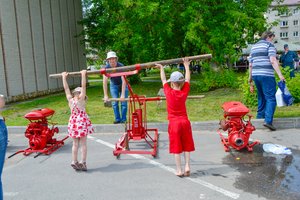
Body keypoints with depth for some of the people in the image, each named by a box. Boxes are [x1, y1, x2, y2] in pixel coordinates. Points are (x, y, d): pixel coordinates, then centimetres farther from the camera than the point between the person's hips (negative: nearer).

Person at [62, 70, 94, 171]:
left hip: (73, 122, 4)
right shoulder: (81, 99, -13)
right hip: (82, 122, -4)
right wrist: (83, 75, -10)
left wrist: (64, 77, 16)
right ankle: (83, 163, 6)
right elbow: (83, 86, -15)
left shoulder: (70, 99, -2)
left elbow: (66, 88, 8)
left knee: (75, 144, 13)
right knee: (83, 143, 4)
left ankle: (74, 162, 17)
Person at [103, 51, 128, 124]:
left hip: (122, 85, -2)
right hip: (113, 85, 2)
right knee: (114, 103, -2)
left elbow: (124, 81, -35)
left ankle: (123, 119, 4)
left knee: (123, 102, -6)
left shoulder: (121, 66, -30)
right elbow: (105, 82, -26)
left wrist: (123, 94, -41)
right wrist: (105, 95, -32)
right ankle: (117, 119, 8)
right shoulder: (106, 68, -23)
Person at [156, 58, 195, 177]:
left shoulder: (169, 92, -9)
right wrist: (186, 66, 24)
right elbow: (187, 79, 11)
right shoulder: (184, 92, -3)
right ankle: (187, 166, 12)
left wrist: (161, 68, 22)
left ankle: (179, 170, 7)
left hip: (174, 123, -2)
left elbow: (163, 80, 7)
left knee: (176, 147, 3)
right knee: (186, 146, 13)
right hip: (185, 121, 2)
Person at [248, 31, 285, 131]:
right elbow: (273, 61, -14)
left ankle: (260, 116, 25)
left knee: (261, 97, 20)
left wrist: (250, 77, 27)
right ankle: (268, 120, -20)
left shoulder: (254, 47, 20)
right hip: (266, 75, -7)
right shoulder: (269, 45, -1)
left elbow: (250, 64, 21)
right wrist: (280, 75, -18)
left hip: (255, 75, 7)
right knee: (271, 98, -9)